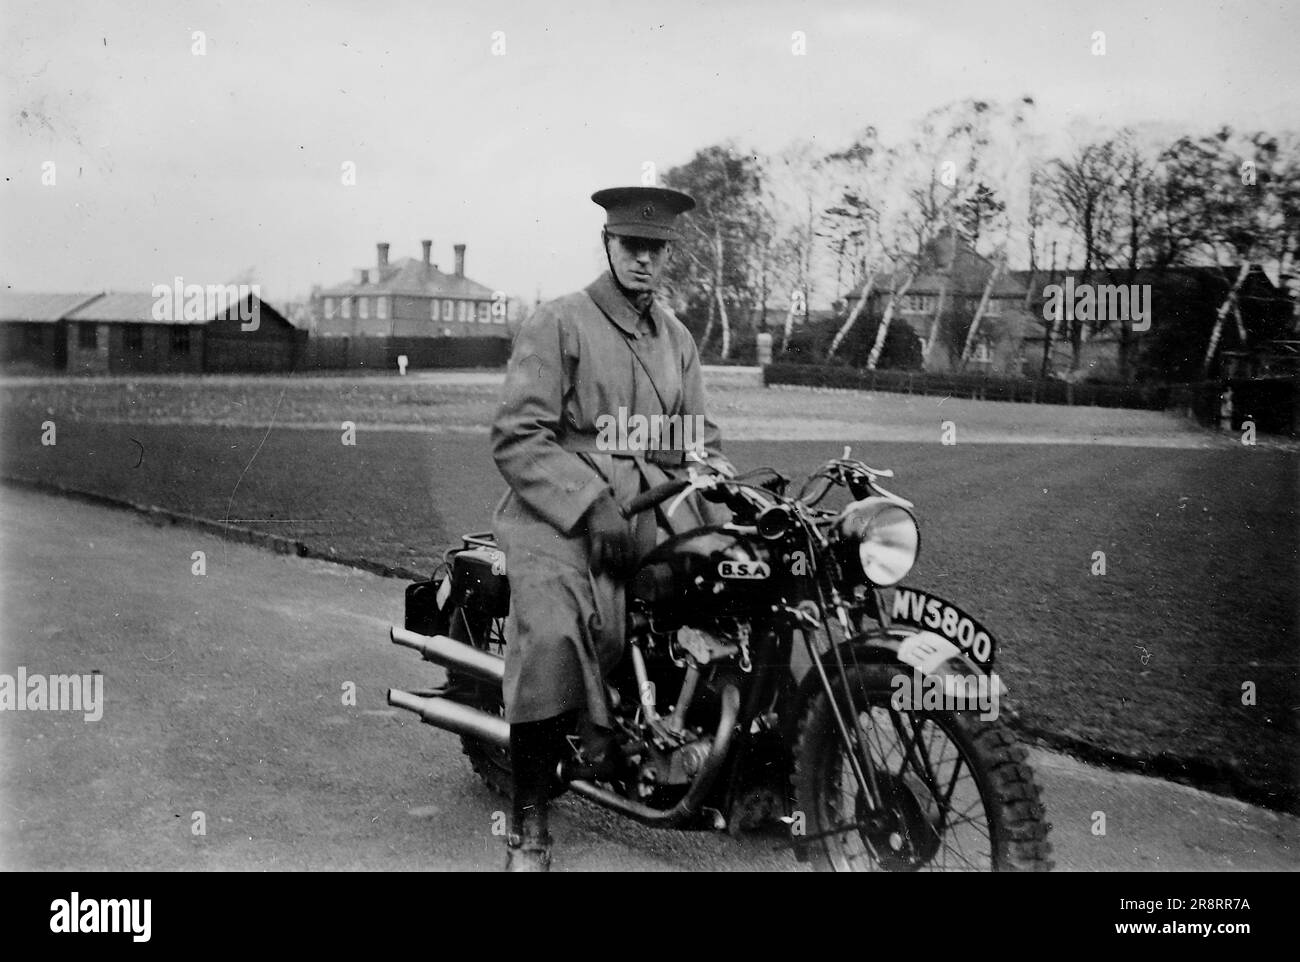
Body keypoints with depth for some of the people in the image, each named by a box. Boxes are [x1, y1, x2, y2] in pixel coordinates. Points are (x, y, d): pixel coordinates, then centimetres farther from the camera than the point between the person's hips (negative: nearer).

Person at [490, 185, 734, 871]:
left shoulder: (677, 339, 21)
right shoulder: (558, 323, -1)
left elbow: (698, 436, 23)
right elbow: (517, 437, -9)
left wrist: (726, 487, 1)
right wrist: (591, 508, -19)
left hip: (653, 506, 6)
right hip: (559, 509, -6)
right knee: (552, 634, -31)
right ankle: (530, 818, -15)